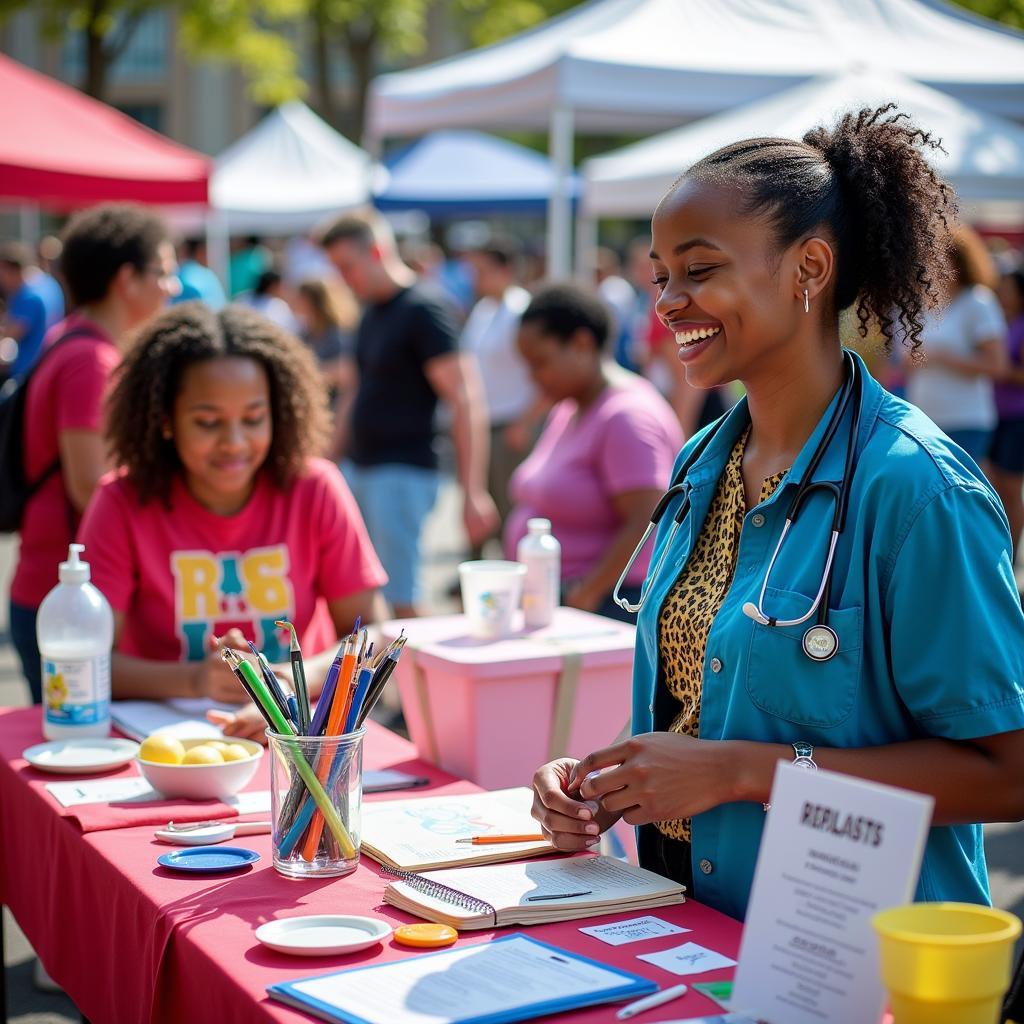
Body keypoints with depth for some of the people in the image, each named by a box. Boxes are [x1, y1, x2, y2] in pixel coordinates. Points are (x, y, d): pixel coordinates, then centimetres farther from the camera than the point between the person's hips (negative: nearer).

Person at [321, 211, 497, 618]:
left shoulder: (423, 307, -13)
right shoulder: (372, 309, 13)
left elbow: (465, 401, -18)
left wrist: (473, 493, -23)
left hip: (401, 473, -8)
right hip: (357, 467, 8)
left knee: (397, 601, -7)